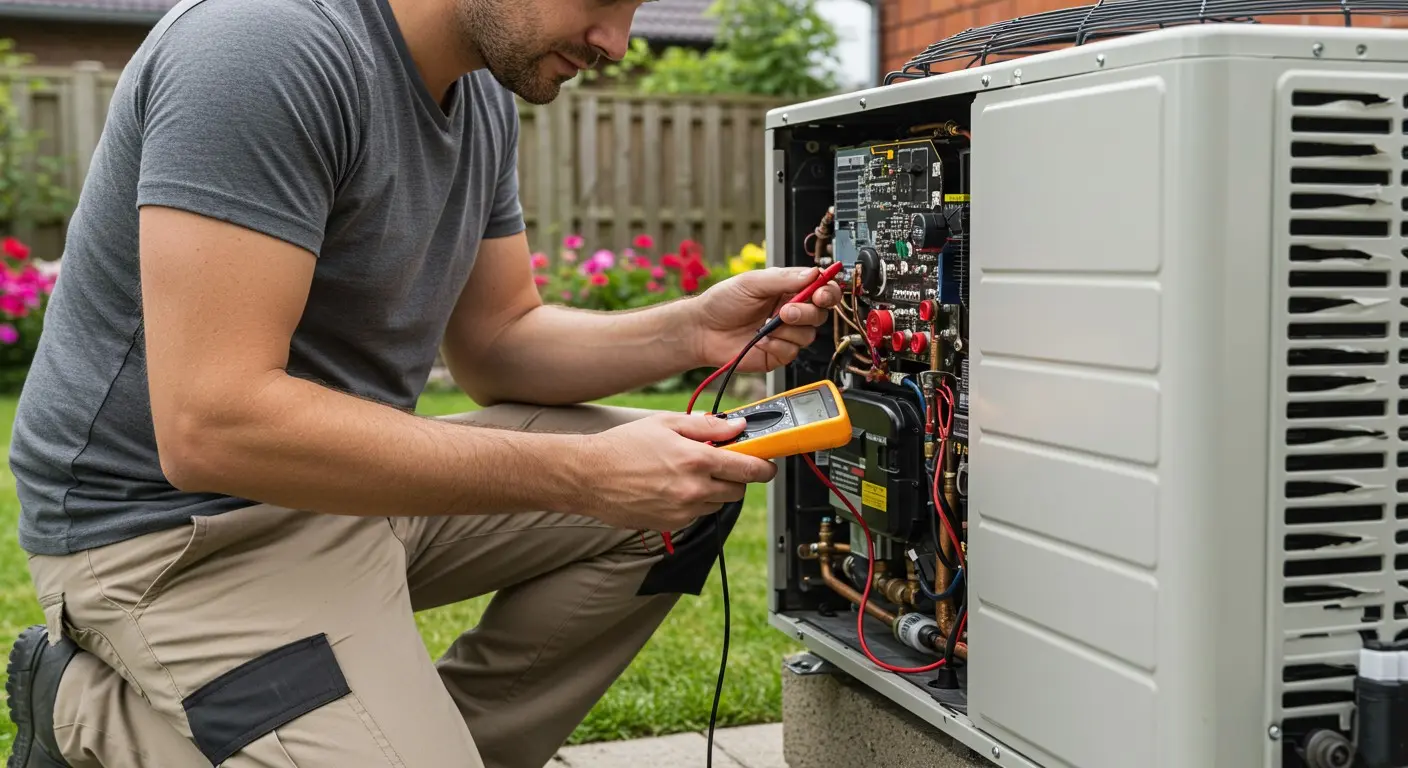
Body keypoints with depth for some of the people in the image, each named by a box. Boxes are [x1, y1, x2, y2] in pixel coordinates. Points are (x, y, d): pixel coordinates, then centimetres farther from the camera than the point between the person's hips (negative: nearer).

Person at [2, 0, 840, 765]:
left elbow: (495, 340, 11)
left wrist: (693, 331, -9)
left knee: (684, 495, 2)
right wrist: (579, 474, -28)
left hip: (346, 477, 9)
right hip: (181, 522, -8)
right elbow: (209, 426, -30)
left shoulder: (484, 93, 3)